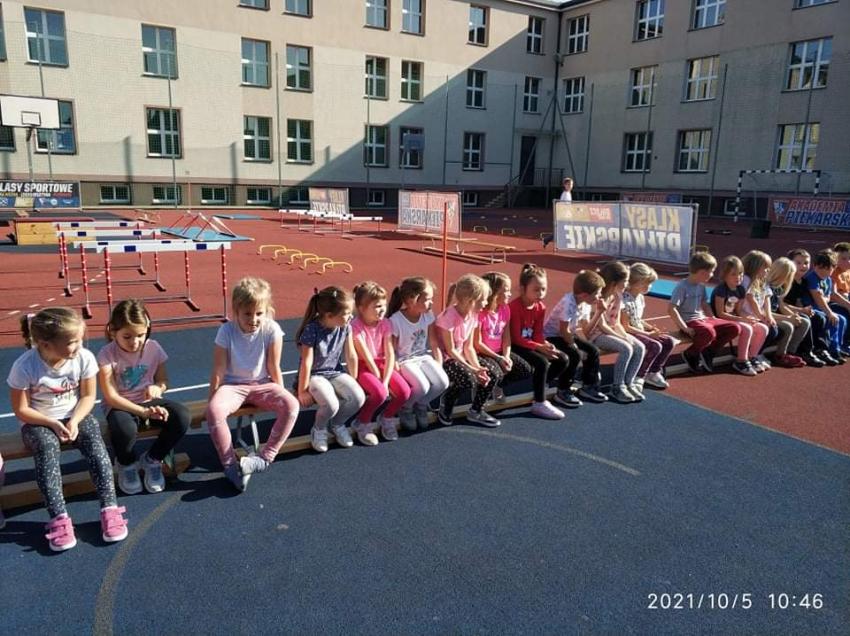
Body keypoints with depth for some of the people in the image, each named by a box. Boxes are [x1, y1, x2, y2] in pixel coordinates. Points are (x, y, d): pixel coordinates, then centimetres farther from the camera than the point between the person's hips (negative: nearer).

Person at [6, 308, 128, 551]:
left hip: (75, 416, 2)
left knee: (94, 441, -27)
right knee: (47, 448, -33)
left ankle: (110, 509, -26)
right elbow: (21, 410, -11)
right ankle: (59, 519, -31)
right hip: (38, 422, -1)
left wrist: (74, 421, -19)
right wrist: (53, 423, -23)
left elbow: (88, 396, -4)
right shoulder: (25, 367, -22)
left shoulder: (84, 358, -17)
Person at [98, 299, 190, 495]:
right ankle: (127, 464, 2)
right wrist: (143, 412, -28)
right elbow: (111, 397, -17)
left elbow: (163, 380, 9)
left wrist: (157, 387, -18)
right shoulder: (107, 355, -14)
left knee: (182, 417, -25)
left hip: (149, 402, 3)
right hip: (120, 406, -3)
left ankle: (152, 460, 3)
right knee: (125, 429, -38)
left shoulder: (153, 348, -4)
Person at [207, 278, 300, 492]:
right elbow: (218, 371, -7)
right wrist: (211, 402, -4)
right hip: (233, 385, -1)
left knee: (292, 405, -26)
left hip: (262, 384, 1)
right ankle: (230, 465, -19)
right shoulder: (226, 331, -12)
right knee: (214, 411, -32)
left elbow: (274, 368, -4)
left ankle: (265, 457, -18)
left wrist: (280, 396, -2)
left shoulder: (272, 330, -12)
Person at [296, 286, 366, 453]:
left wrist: (353, 383, 7)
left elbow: (351, 356, 2)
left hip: (335, 373, 5)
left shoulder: (345, 328, -6)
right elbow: (306, 362, -19)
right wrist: (302, 391, -15)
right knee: (331, 404, -31)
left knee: (358, 397, -20)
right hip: (314, 375, -5)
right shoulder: (312, 330, -22)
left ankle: (337, 424, 10)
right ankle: (319, 429, 4)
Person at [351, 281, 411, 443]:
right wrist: (380, 382, -16)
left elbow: (390, 355, -9)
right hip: (363, 367, -5)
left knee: (405, 391, -17)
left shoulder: (385, 324, -5)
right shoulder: (356, 326, -19)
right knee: (380, 393, -31)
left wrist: (385, 382, -19)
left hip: (381, 364, 5)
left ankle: (387, 418, 12)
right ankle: (363, 424, -3)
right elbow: (367, 357, -18)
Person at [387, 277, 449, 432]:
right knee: (422, 386, -29)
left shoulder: (428, 316, -5)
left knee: (442, 382, -18)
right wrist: (398, 371, -20)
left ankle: (421, 405, 12)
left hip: (423, 357, 6)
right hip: (404, 361, -5)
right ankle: (405, 408, 5)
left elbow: (434, 345, 4)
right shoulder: (395, 321, -22)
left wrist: (439, 366, -1)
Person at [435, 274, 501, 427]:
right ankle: (446, 402, 0)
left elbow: (468, 347, 1)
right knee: (468, 379, -31)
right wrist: (472, 369, -25)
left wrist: (478, 367, -14)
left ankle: (476, 411, 10)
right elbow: (450, 350, -22)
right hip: (444, 359, -7)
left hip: (460, 357, 8)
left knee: (491, 374, -10)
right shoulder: (449, 316, -24)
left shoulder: (473, 315, -1)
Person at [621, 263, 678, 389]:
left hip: (640, 331, 9)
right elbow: (625, 326, -21)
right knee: (655, 346, -27)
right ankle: (638, 377, -12)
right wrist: (648, 334, -18)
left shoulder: (640, 298, 9)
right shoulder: (625, 300, -20)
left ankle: (654, 372, 6)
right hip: (628, 333, -9)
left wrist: (651, 328, 0)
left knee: (669, 341, -4)